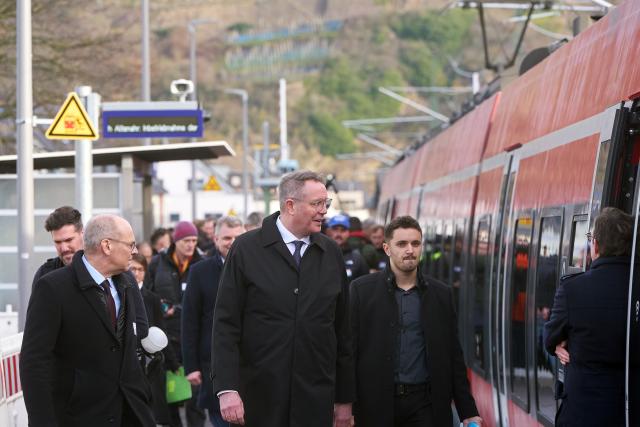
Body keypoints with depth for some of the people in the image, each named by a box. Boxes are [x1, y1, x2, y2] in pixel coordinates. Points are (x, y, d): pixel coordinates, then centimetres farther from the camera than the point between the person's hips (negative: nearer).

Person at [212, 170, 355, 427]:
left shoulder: (331, 253, 9)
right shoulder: (246, 249, -1)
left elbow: (342, 329, 11)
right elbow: (225, 324, -4)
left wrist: (345, 398, 10)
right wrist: (227, 389, -13)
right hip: (258, 401, -3)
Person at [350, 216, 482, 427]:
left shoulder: (441, 294, 8)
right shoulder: (362, 289, 2)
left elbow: (454, 358, 10)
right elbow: (349, 351, 0)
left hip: (424, 407, 1)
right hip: (375, 404, -1)